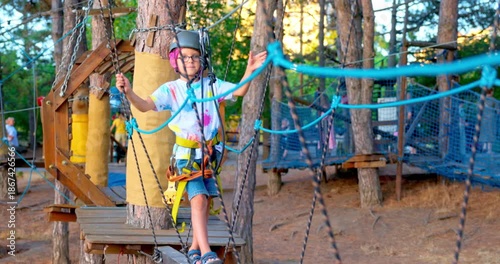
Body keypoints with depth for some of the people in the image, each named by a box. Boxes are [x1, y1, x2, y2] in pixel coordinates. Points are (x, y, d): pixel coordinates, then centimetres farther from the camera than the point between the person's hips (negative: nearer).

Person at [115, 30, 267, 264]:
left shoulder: (211, 85, 3)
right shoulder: (170, 90, -4)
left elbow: (239, 91, -5)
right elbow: (145, 105, -17)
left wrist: (250, 70, -21)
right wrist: (129, 93, -37)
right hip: (187, 155, -3)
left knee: (206, 202, 11)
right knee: (198, 199, -19)